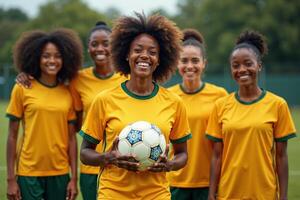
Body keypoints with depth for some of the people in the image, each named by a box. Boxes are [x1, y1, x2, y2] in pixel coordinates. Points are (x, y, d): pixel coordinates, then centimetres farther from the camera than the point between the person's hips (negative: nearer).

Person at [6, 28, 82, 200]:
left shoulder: (68, 93, 4)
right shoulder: (22, 89, -4)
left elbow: (71, 137, 7)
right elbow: (12, 136, -1)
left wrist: (74, 178, 4)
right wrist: (11, 179, -4)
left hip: (60, 174, 3)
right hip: (29, 173, -3)